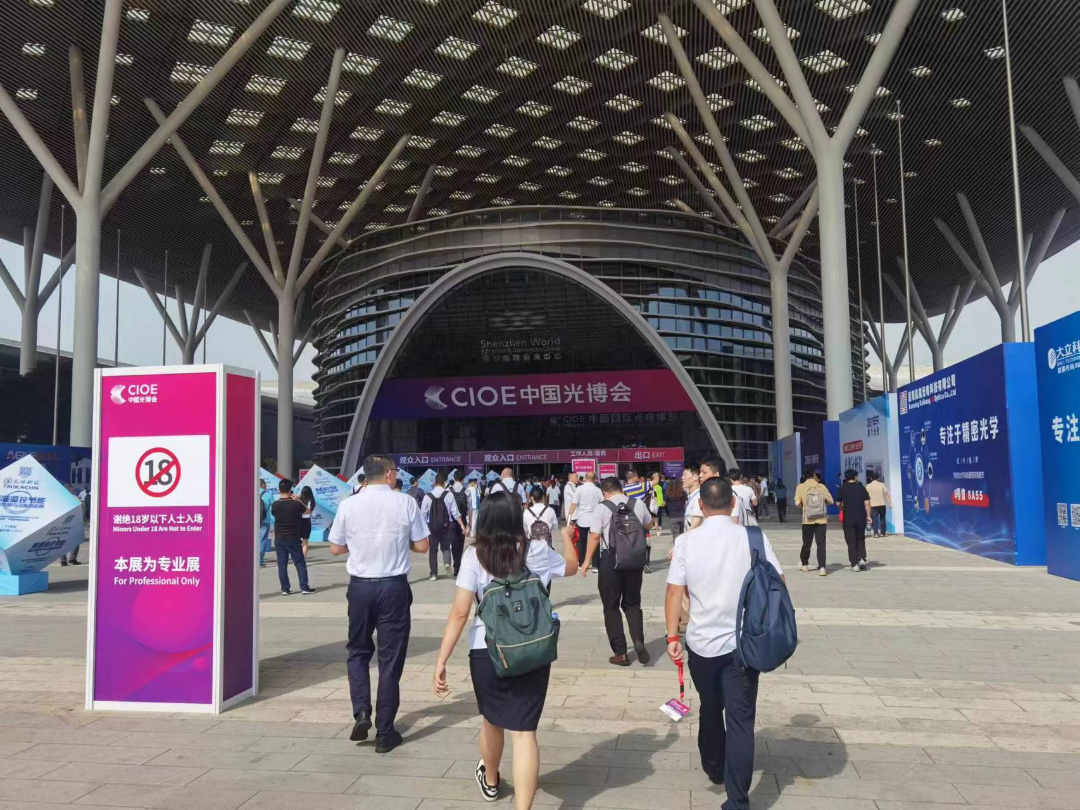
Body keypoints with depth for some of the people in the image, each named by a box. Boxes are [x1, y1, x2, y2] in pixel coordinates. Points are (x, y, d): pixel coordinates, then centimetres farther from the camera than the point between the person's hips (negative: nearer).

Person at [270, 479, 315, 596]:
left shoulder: (275, 504, -7)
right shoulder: (296, 504, -12)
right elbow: (307, 510, 5)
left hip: (279, 538, 2)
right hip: (293, 538, -2)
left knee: (282, 564, 8)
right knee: (300, 563, 5)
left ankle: (285, 589, 10)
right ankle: (304, 588, 4)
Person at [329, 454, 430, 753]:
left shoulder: (348, 505, -4)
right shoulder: (406, 503, -7)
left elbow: (336, 548, 5)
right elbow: (422, 546, -2)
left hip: (360, 586, 1)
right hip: (394, 587, -1)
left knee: (358, 651, 22)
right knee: (391, 658, 8)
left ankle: (361, 712, 6)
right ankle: (385, 733, 14)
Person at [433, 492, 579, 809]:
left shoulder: (475, 555, -9)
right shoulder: (536, 552, -3)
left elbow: (459, 613, -13)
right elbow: (572, 566, 18)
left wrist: (441, 661, -10)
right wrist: (567, 536, 36)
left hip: (486, 652, 1)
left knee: (492, 720, 24)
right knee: (523, 731, 4)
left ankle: (490, 781, 50)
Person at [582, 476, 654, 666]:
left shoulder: (602, 508, -8)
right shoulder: (638, 504, 3)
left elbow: (595, 537, -10)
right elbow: (649, 525, 22)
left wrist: (587, 560, 0)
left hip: (610, 559, -3)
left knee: (611, 607, 9)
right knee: (632, 603, 18)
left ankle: (620, 653, 10)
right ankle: (638, 641, -4)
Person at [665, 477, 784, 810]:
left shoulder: (686, 541, -8)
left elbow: (674, 592, -10)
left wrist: (672, 636, -5)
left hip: (701, 642, 1)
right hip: (743, 643, -1)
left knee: (710, 709, 22)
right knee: (740, 719, 4)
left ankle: (714, 769, 43)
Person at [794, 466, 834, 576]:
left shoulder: (801, 487, -3)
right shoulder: (822, 486, 1)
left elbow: (797, 503, -10)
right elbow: (830, 500, 4)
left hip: (808, 519, 0)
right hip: (821, 519, 0)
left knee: (807, 543, 15)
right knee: (821, 544, -1)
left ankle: (804, 564, 29)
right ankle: (822, 567, -10)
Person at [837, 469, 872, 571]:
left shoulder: (842, 489, -2)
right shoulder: (861, 488, 1)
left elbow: (838, 503, 1)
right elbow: (867, 503, -3)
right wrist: (868, 516, 3)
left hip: (848, 519, -1)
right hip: (861, 518, 2)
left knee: (851, 542, 3)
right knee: (861, 540, 17)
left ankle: (854, 564, -1)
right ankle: (862, 559, 2)